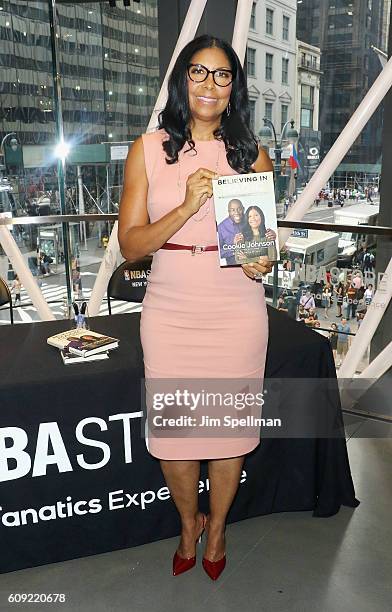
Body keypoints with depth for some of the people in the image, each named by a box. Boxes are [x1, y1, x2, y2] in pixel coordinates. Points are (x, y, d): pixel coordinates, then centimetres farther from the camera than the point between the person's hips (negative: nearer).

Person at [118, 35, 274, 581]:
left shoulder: (252, 155, 5)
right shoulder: (149, 151, 2)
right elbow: (130, 245, -4)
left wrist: (262, 262, -10)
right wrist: (186, 207, -19)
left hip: (237, 311, 1)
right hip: (170, 312, 0)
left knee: (230, 427, 10)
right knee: (172, 429, 8)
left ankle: (217, 529, 39)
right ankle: (189, 524, 39)